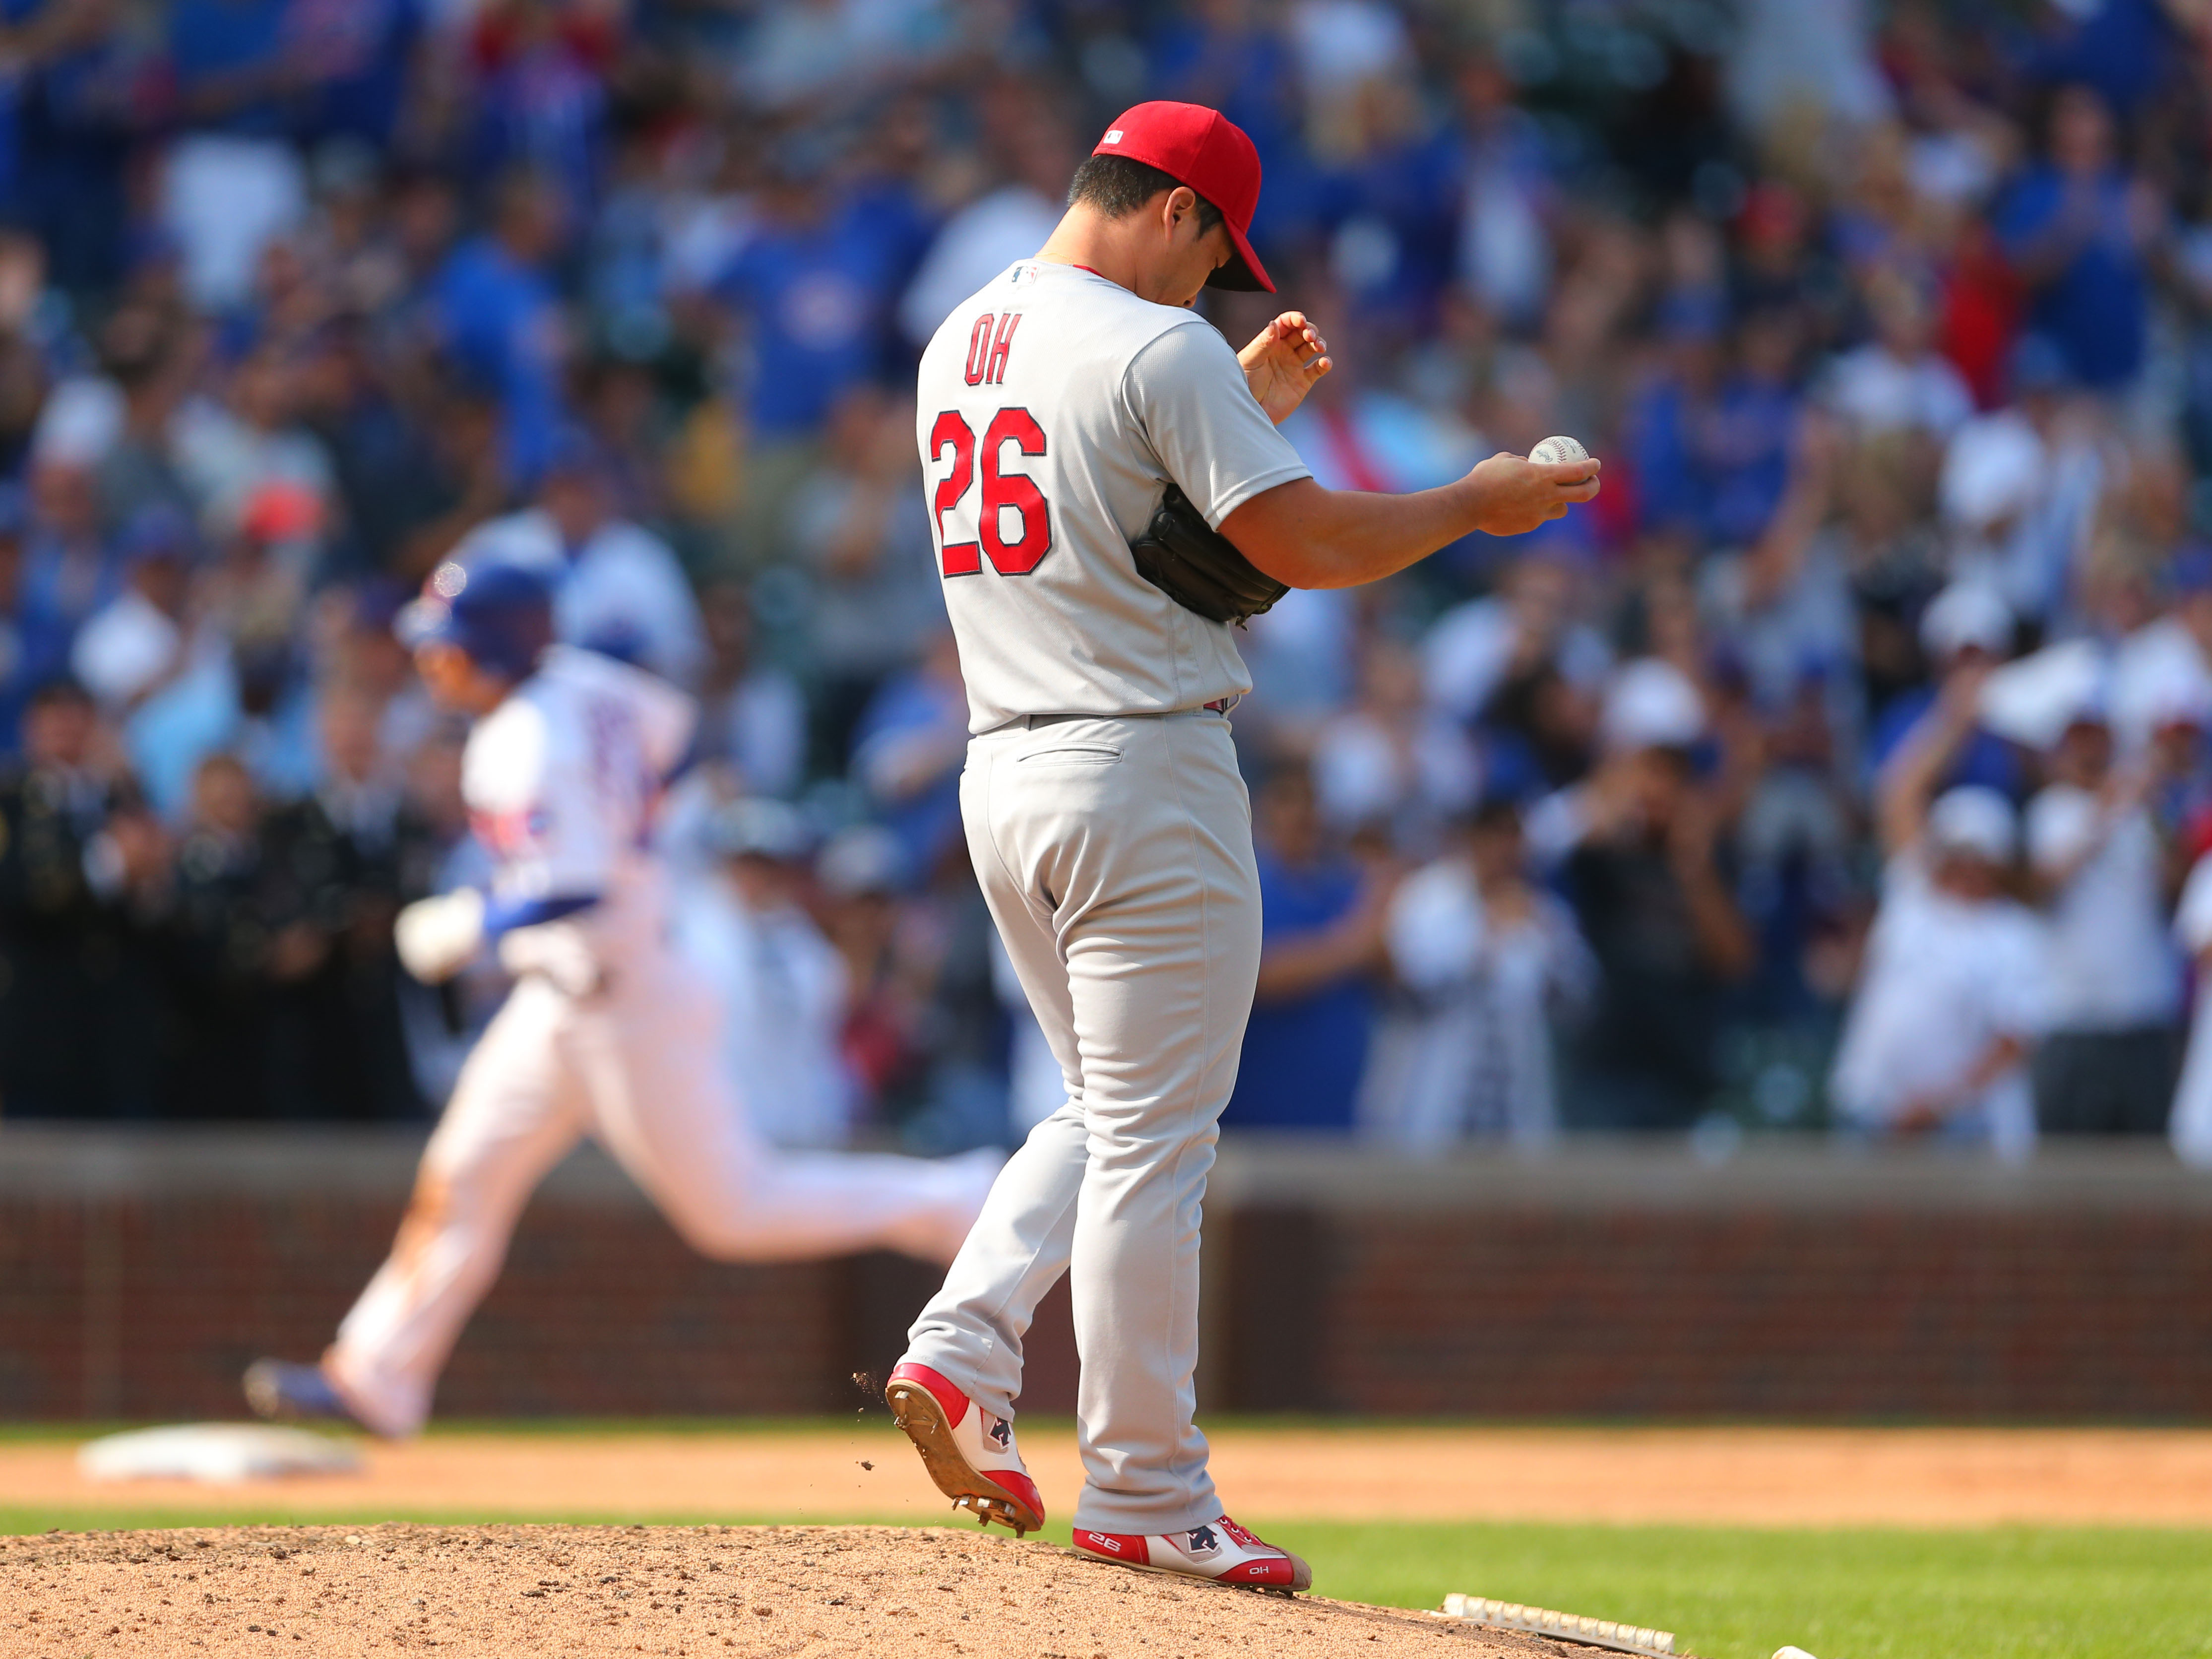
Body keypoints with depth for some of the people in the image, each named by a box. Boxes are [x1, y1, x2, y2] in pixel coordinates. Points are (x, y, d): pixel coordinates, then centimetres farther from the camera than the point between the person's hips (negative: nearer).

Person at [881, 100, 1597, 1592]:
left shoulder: (962, 342, 13)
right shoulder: (1158, 350, -13)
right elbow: (1305, 546, -17)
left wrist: (1246, 405, 24)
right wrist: (1476, 504, -3)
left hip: (1005, 775, 8)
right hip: (1145, 774, -8)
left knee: (1110, 1111, 21)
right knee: (1151, 1141, -3)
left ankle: (962, 1354, 3)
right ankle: (1146, 1497, 1)